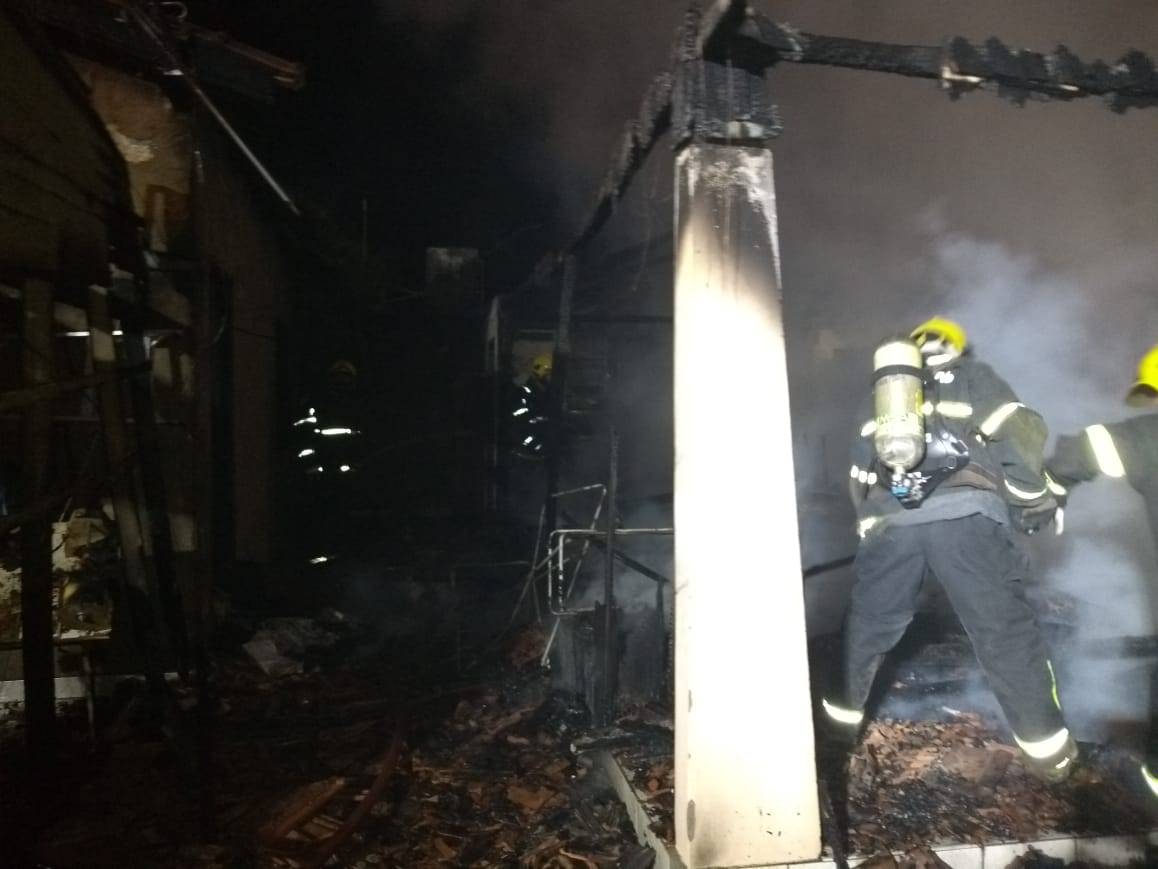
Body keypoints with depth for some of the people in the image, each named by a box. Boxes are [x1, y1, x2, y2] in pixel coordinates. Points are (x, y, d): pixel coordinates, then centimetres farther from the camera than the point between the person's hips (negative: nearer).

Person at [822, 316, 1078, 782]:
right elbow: (1022, 432, 5)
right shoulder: (970, 375, 21)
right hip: (965, 514, -3)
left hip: (892, 520, 3)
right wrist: (1034, 497, 13)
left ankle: (842, 717, 28)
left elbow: (860, 474, 27)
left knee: (868, 624, 17)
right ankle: (1047, 748, 10)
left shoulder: (878, 400, 31)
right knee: (1005, 630, 4)